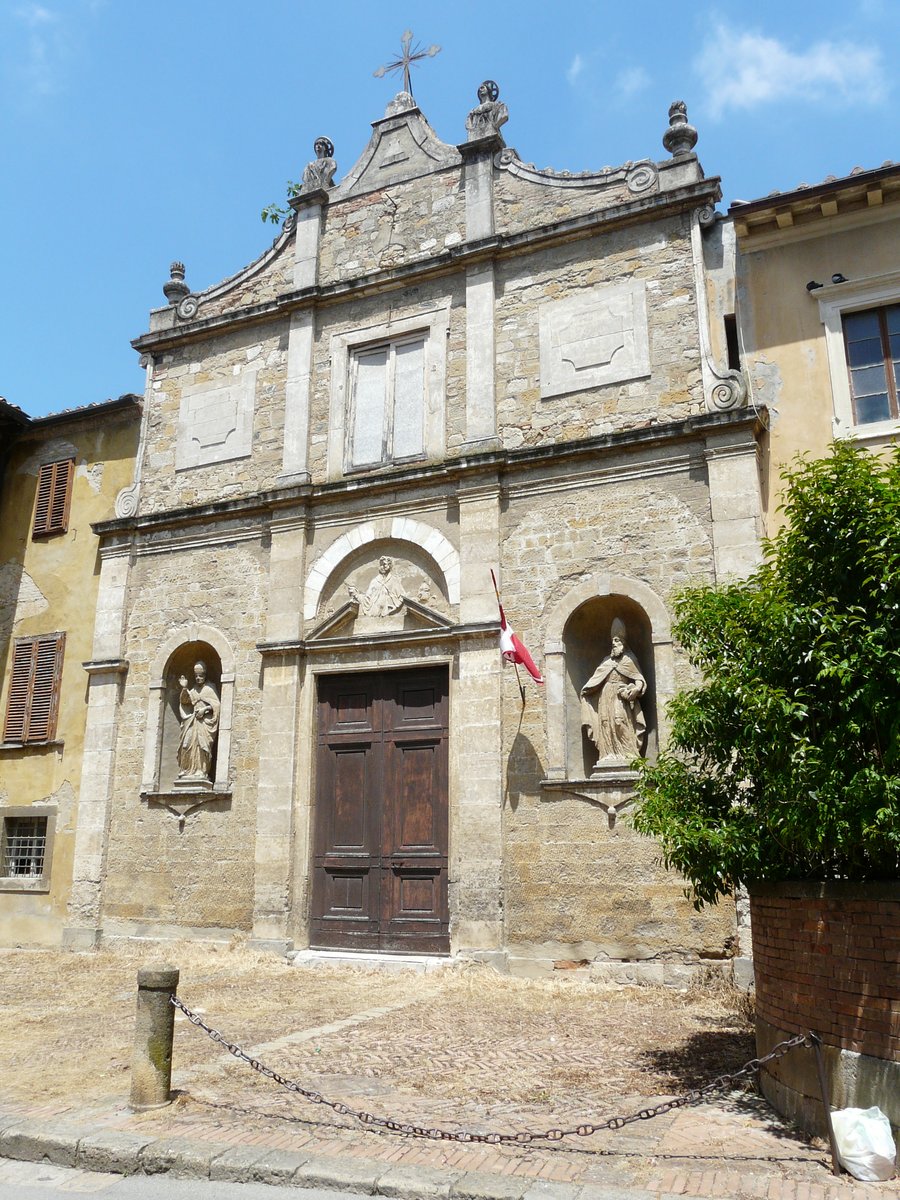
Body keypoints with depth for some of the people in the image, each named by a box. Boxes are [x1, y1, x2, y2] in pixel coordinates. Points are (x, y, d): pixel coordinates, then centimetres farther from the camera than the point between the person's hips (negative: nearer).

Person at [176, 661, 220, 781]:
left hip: (205, 719, -5)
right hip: (193, 720, 5)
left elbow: (216, 704, -1)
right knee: (189, 744, -7)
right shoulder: (193, 689, 19)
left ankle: (201, 771, -16)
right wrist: (184, 688, -7)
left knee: (201, 744, -14)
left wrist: (204, 709, -14)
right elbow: (185, 700, 6)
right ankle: (189, 770, -7)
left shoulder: (210, 687, 6)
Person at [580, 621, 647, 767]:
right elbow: (597, 678, 23)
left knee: (621, 722, -16)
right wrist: (586, 690, 15)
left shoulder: (628, 660, 6)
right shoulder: (607, 660, 21)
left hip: (620, 697, -5)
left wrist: (636, 689, -20)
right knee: (606, 724, -3)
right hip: (605, 697, 5)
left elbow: (639, 679, -1)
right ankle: (610, 755, -5)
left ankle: (627, 754, -15)